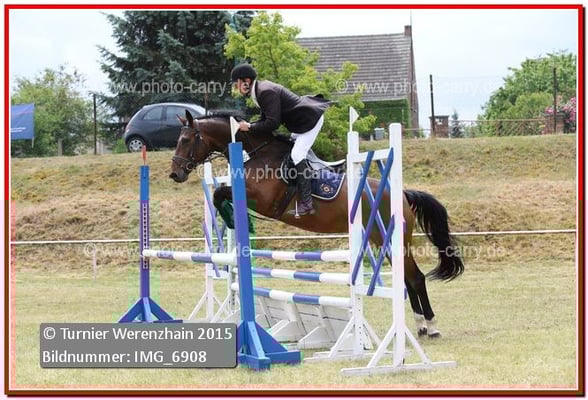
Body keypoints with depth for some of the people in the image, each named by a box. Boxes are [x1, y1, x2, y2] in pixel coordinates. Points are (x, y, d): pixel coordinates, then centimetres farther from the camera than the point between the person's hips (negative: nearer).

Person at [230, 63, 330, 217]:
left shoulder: (266, 92, -26)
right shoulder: (261, 89, 6)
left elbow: (272, 123, -29)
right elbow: (266, 118, 10)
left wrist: (250, 127, -20)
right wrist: (248, 125, -3)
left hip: (310, 120, -11)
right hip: (303, 120, 11)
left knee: (297, 155, -16)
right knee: (297, 154, 22)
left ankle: (306, 204, -19)